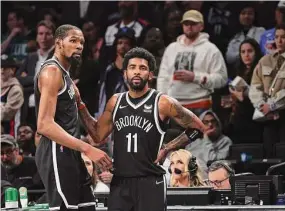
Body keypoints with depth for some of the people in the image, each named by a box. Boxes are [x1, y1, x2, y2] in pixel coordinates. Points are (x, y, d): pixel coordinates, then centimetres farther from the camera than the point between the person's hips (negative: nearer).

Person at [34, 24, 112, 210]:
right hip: (57, 152, -10)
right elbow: (45, 125, -23)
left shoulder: (64, 73, 19)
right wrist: (87, 149, -28)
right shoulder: (52, 71, -12)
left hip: (69, 152, 10)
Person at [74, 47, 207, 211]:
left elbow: (198, 128, 1)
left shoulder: (163, 103, -6)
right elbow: (98, 136, 18)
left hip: (150, 181, -5)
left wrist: (168, 148, -5)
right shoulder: (115, 102, 10)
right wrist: (80, 105, 10)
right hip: (120, 181, 5)